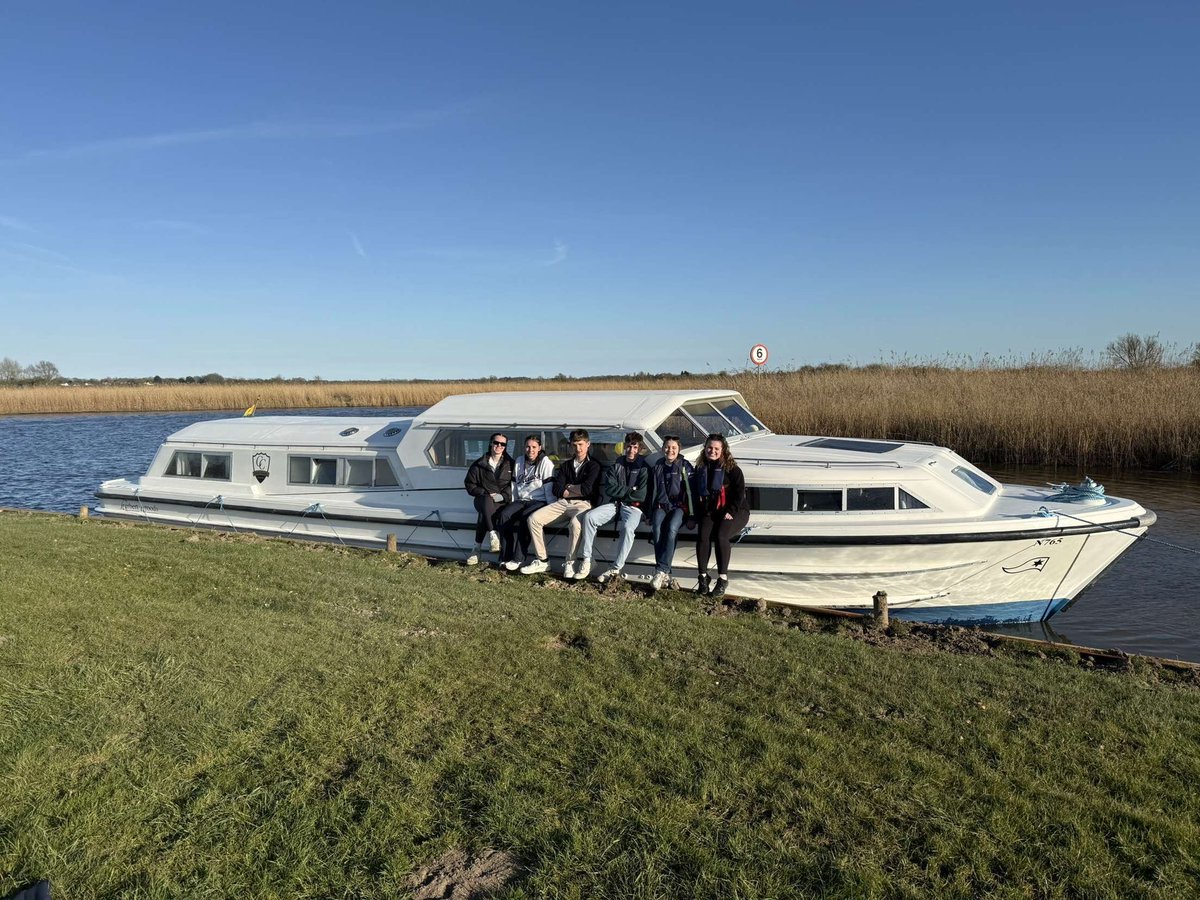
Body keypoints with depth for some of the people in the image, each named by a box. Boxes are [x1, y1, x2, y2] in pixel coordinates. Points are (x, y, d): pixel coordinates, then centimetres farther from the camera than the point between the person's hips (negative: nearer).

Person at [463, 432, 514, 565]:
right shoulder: (479, 464, 9)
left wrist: (502, 496, -11)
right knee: (487, 501, -39)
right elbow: (469, 484, 10)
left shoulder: (510, 464, 12)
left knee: (484, 514, -34)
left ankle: (477, 549, -30)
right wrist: (486, 494, -5)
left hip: (503, 501, 0)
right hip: (483, 499, 1)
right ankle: (493, 536, -43)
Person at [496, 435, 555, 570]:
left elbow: (549, 488, -6)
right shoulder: (519, 462, 17)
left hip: (539, 501, -5)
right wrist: (512, 504, 11)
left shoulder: (545, 462, 0)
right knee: (504, 515, -25)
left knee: (525, 516, -35)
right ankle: (506, 558, -25)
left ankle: (520, 558, -26)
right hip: (521, 501, 5)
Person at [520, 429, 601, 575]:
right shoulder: (566, 465, 21)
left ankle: (569, 564, -24)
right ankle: (542, 560, -10)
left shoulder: (593, 466, 5)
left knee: (575, 523, -39)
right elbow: (557, 490, 9)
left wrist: (568, 488, 5)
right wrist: (577, 491, -3)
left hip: (582, 504, -5)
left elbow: (587, 489, -11)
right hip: (561, 503, 5)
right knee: (533, 519, -16)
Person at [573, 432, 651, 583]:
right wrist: (630, 490, -5)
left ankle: (615, 569, -31)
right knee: (589, 516, -23)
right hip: (613, 504, 4)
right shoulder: (615, 466, 15)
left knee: (628, 527, -36)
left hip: (633, 507, -4)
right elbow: (609, 489, 1)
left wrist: (620, 492, -1)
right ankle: (586, 561, -21)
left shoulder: (644, 469, 4)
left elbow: (641, 496, -7)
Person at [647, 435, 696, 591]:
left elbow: (692, 492, -2)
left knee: (671, 528, -34)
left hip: (679, 507, -3)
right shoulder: (657, 467, 16)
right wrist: (649, 515, 14)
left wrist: (692, 517, -9)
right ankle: (665, 573, -33)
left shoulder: (685, 467, 3)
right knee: (657, 529, -30)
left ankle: (661, 570, -37)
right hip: (660, 506, 3)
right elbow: (651, 492, 21)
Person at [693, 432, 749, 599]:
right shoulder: (700, 468, 12)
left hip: (735, 512, -4)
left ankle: (723, 579, -27)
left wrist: (730, 512, -18)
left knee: (720, 535, -30)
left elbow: (740, 492, -8)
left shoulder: (732, 469, -3)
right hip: (709, 512, 4)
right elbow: (696, 493, 18)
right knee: (703, 536, -25)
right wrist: (697, 515, 6)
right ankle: (703, 577, -21)